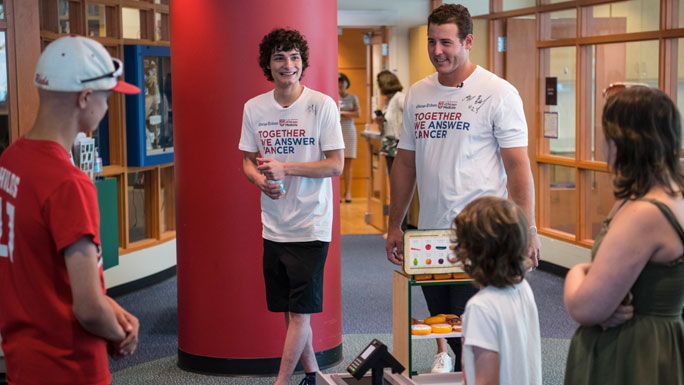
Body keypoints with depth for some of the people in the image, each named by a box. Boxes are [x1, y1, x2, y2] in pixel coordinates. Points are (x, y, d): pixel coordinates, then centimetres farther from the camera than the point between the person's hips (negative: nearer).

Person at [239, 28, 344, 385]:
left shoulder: (322, 105, -7)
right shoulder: (254, 108, 5)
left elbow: (336, 165, -9)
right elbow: (248, 161, 13)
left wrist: (285, 168, -17)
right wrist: (262, 180, -9)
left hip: (311, 226, -5)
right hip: (273, 226, 5)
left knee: (300, 312, -4)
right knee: (289, 311, 13)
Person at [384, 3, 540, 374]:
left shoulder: (498, 93, -6)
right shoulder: (417, 94, 10)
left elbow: (518, 165, -9)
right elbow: (405, 162, 15)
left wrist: (527, 228, -16)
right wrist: (394, 225, 14)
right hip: (429, 233, 5)